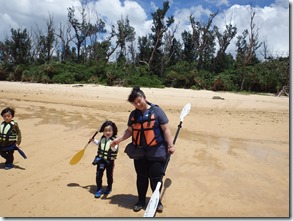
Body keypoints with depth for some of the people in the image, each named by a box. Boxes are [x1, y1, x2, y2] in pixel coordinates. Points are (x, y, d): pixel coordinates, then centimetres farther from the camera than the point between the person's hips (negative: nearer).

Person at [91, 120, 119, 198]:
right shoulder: (102, 138, 2)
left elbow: (115, 149, -33)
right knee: (98, 175, 4)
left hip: (110, 161, -4)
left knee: (109, 176, 14)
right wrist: (94, 140, 12)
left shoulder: (114, 140, -16)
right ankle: (99, 189, 21)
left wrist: (113, 146, -53)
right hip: (101, 160, 4)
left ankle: (109, 188, 37)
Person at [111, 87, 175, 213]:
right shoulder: (133, 115, 6)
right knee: (141, 178, 15)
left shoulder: (157, 111, -8)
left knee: (155, 178, 6)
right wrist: (119, 139, 3)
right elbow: (130, 131, 15)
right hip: (139, 153, 4)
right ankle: (141, 201, 34)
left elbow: (166, 129, -8)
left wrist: (170, 145, -12)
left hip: (156, 153, -4)